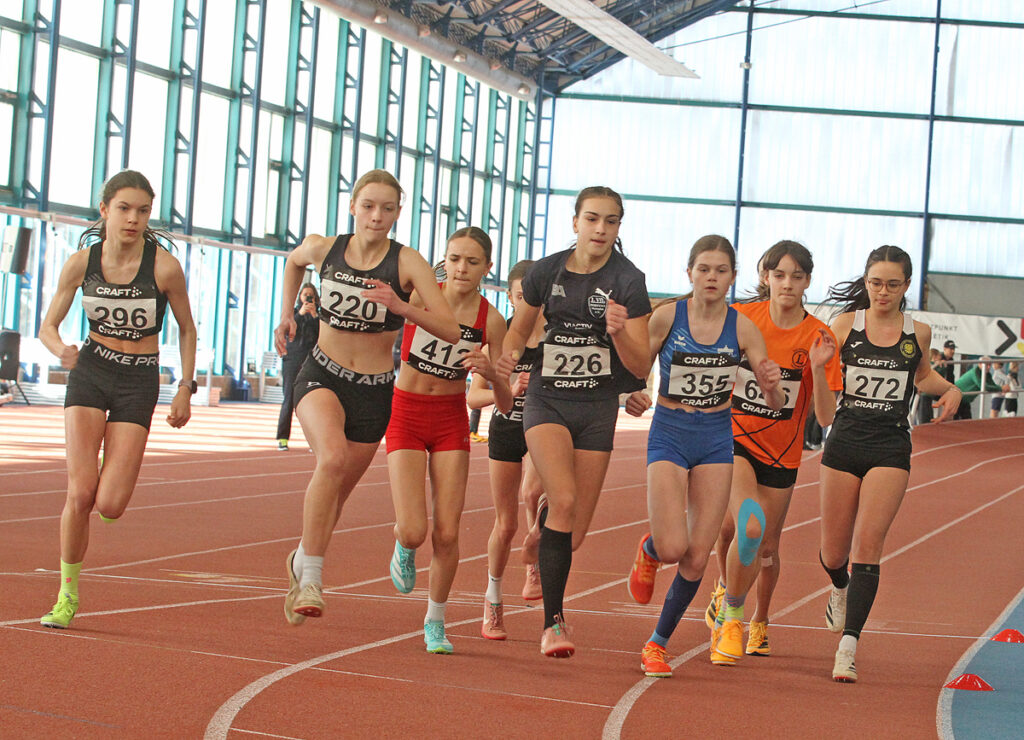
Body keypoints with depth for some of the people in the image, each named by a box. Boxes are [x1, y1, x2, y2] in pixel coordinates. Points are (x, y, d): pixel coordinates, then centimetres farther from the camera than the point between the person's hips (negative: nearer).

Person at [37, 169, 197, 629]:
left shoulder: (164, 266, -13)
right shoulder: (81, 262, -7)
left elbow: (186, 329, 3)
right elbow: (47, 327, 2)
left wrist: (185, 389, 0)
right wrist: (61, 349, -20)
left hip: (138, 382, -1)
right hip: (89, 371, 1)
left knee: (110, 506, -11)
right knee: (80, 493, -14)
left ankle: (113, 478, 29)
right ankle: (68, 594, 5)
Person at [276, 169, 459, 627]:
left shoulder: (408, 263, -12)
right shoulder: (323, 249, -4)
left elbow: (451, 330, -20)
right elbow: (293, 262, 22)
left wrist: (399, 306, -32)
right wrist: (287, 314, 16)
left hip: (374, 389, 1)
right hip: (321, 376, -1)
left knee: (338, 491, 12)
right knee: (332, 457, -31)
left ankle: (303, 560, 43)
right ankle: (311, 577, -26)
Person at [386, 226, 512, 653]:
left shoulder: (491, 321, -9)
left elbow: (505, 406, -4)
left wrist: (492, 373, -26)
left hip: (452, 421, 1)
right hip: (406, 414, -1)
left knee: (447, 533, -4)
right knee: (413, 531, -14)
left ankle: (435, 621, 19)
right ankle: (404, 548, 24)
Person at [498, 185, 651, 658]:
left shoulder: (627, 281, -7)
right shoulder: (547, 272, -1)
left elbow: (641, 368, -8)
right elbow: (520, 327, 17)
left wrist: (618, 332, -27)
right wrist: (508, 357, -5)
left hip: (598, 407, 0)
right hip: (547, 399, 0)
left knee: (574, 535, 3)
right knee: (565, 500, -25)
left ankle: (545, 517, 42)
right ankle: (553, 621, -20)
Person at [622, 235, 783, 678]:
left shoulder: (742, 329, -4)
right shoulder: (666, 316, -7)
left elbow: (775, 406, -1)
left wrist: (771, 387, -23)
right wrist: (630, 397, -20)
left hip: (716, 439, 2)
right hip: (669, 435, -2)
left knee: (697, 558, -2)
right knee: (673, 548, -17)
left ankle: (658, 643, 18)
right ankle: (648, 551, 21)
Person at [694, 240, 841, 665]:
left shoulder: (819, 338, -9)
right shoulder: (740, 318, -9)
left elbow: (826, 418, -14)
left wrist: (818, 369, -27)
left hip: (781, 454, 2)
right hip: (733, 439, -2)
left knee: (766, 547, 11)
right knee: (749, 526, -23)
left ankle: (759, 622, 39)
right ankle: (731, 616, 2)